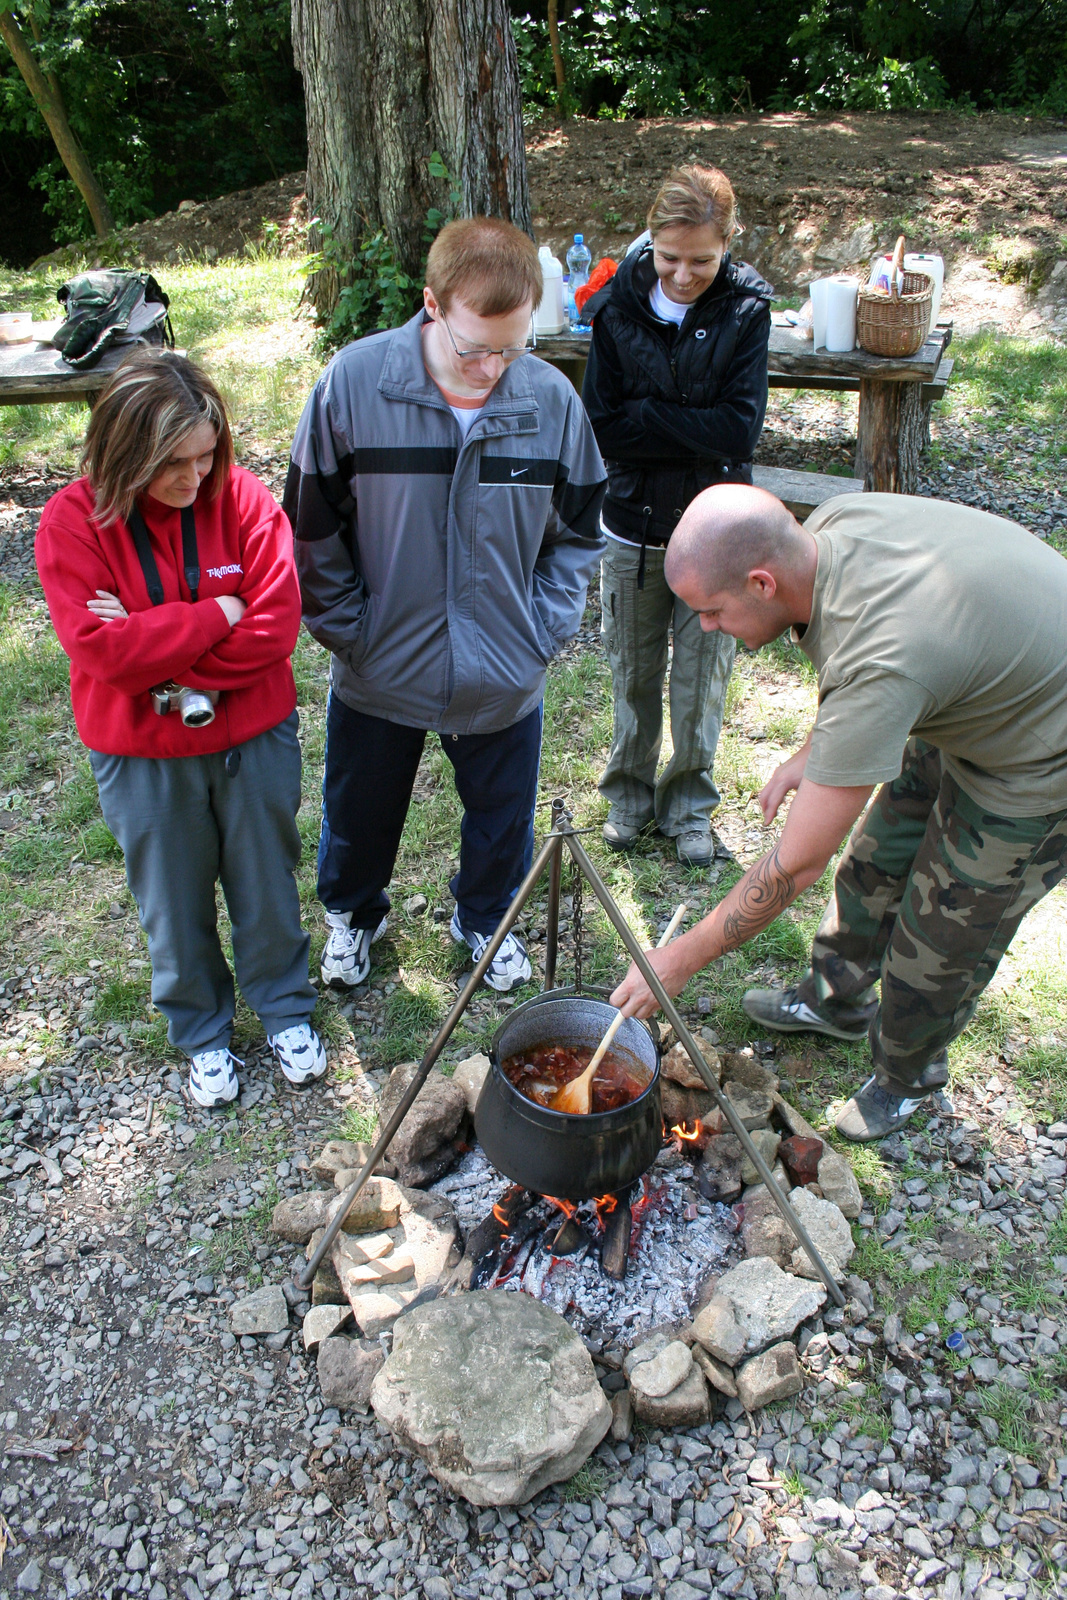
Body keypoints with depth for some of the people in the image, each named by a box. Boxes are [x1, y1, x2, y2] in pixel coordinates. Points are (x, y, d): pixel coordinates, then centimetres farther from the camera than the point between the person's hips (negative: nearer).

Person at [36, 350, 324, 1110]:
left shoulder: (242, 497, -11)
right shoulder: (73, 520, -13)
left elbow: (277, 625, -18)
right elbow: (100, 651, -22)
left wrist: (155, 650, -21)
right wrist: (219, 616, -21)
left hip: (256, 740, 1)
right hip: (145, 759, 0)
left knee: (267, 885, 18)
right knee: (175, 906, 17)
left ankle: (286, 1008, 44)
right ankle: (203, 1033, 42)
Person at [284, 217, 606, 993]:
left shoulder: (553, 399, -12)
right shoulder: (354, 381, -16)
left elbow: (578, 533, 2)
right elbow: (312, 525, -6)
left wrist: (545, 630, -5)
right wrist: (348, 628, -7)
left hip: (505, 678, 1)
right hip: (378, 673, 0)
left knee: (502, 819, 20)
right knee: (361, 812, 21)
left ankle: (486, 919, 50)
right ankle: (353, 914, 51)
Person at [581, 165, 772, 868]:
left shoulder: (746, 310, -9)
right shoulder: (620, 305, -6)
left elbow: (741, 428, -18)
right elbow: (602, 427, -11)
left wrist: (645, 414, -17)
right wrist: (695, 431, -16)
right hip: (634, 521, 1)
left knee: (703, 679, 9)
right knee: (634, 674, 14)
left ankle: (690, 805, 28)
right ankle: (630, 793, 34)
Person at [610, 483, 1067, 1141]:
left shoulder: (879, 662, -41)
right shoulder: (833, 520, -17)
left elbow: (797, 865, -33)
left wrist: (682, 959, -22)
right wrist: (813, 752, 4)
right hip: (966, 703, 8)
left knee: (939, 940, 6)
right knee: (875, 863, 19)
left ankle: (909, 1076, 34)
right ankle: (837, 998, 44)